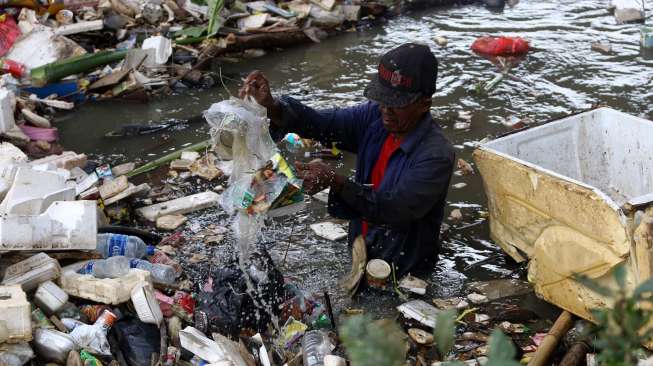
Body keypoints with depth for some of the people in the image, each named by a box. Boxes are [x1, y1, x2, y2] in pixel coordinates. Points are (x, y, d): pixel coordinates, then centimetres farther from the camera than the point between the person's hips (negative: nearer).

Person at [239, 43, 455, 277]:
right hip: (360, 255, 6)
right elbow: (320, 124, -11)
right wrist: (272, 106, -29)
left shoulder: (436, 156, -23)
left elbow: (396, 210, -29)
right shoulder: (375, 116, -5)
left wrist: (335, 182, -36)